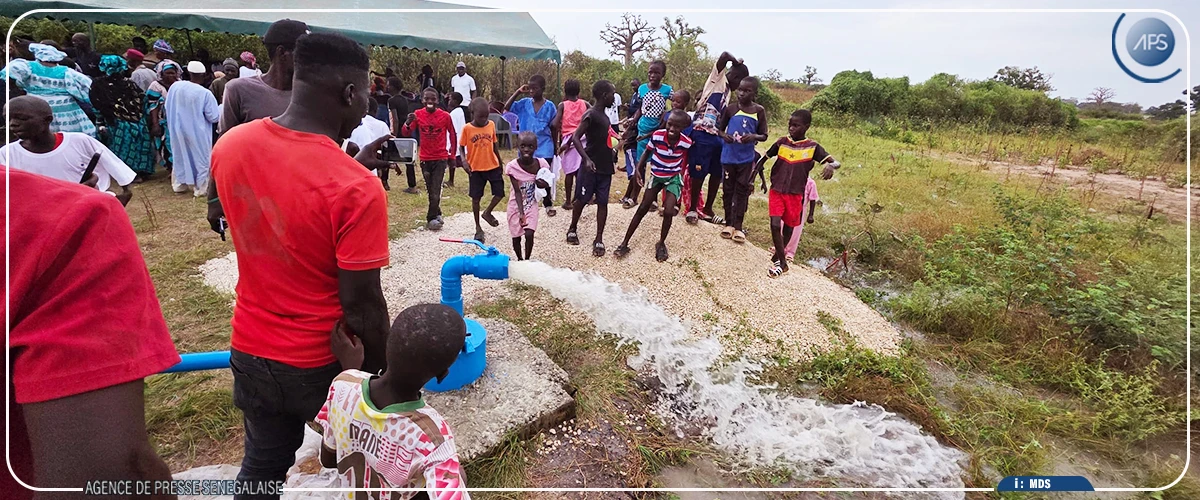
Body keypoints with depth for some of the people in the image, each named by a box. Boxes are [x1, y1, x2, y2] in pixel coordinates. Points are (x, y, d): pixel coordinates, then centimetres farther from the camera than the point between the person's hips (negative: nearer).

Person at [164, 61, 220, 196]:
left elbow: (167, 108, 6)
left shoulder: (175, 86, -7)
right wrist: (221, 112, 6)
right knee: (200, 159, 11)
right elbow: (214, 117, -14)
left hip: (178, 130, 4)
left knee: (180, 156, 21)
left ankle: (179, 184, 32)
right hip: (197, 133, -4)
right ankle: (200, 188, 17)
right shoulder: (205, 93, -20)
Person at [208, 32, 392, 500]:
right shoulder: (356, 188, -28)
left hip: (251, 351, 5)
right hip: (323, 362, -5)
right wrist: (380, 371, -7)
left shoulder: (229, 146, -8)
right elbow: (362, 307, -23)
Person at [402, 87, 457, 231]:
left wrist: (452, 154, 6)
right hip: (425, 158, 3)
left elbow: (452, 135, 5)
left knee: (436, 190, -6)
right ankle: (437, 214, 29)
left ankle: (431, 218, 5)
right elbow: (405, 133, -8)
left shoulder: (445, 116, -9)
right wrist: (408, 122, -29)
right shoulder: (418, 114, -4)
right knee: (431, 190, 13)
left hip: (440, 158, -3)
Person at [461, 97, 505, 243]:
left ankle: (487, 213, 28)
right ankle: (478, 227, 19)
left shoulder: (491, 125, -2)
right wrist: (464, 160, -20)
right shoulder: (467, 128, -10)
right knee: (476, 198, 5)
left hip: (493, 166, 2)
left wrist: (500, 163, 15)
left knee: (500, 193, 0)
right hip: (476, 169, -2)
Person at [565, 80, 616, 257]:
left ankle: (599, 240, 9)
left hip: (605, 167, 7)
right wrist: (586, 159, -31)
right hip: (591, 167, -7)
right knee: (582, 199, 8)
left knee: (602, 202, 5)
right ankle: (572, 229, 29)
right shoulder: (591, 114, -15)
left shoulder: (604, 116, 11)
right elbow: (575, 138, -23)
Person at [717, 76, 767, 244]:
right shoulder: (730, 109, -2)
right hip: (728, 156, 1)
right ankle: (729, 223, 20)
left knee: (742, 191, 3)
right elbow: (720, 128, 8)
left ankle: (738, 226, 10)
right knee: (728, 189, 8)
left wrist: (754, 137, -21)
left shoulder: (759, 111, -3)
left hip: (746, 158, -1)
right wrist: (724, 135, -15)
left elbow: (764, 135, 1)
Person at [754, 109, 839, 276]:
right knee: (775, 225, -13)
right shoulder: (782, 142, -2)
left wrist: (831, 165, -34)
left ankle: (778, 255, 37)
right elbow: (763, 159, 8)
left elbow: (836, 162, -9)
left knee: (788, 228, 12)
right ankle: (782, 262, -1)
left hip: (795, 194, 0)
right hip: (777, 191, 0)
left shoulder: (812, 147, -6)